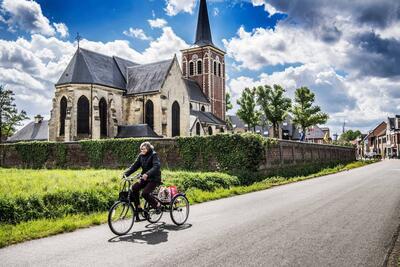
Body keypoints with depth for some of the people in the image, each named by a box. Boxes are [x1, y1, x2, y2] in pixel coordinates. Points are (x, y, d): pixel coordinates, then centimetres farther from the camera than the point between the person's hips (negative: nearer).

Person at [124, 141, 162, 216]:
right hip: (145, 178, 6)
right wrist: (126, 173, -13)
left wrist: (147, 174, -41)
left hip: (154, 179, -6)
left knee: (145, 193, -23)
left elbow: (157, 166, -27)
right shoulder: (141, 156, 6)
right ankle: (138, 208, -2)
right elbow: (134, 166, 1)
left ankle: (157, 204, 1)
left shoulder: (154, 155, -12)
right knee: (134, 188, -15)